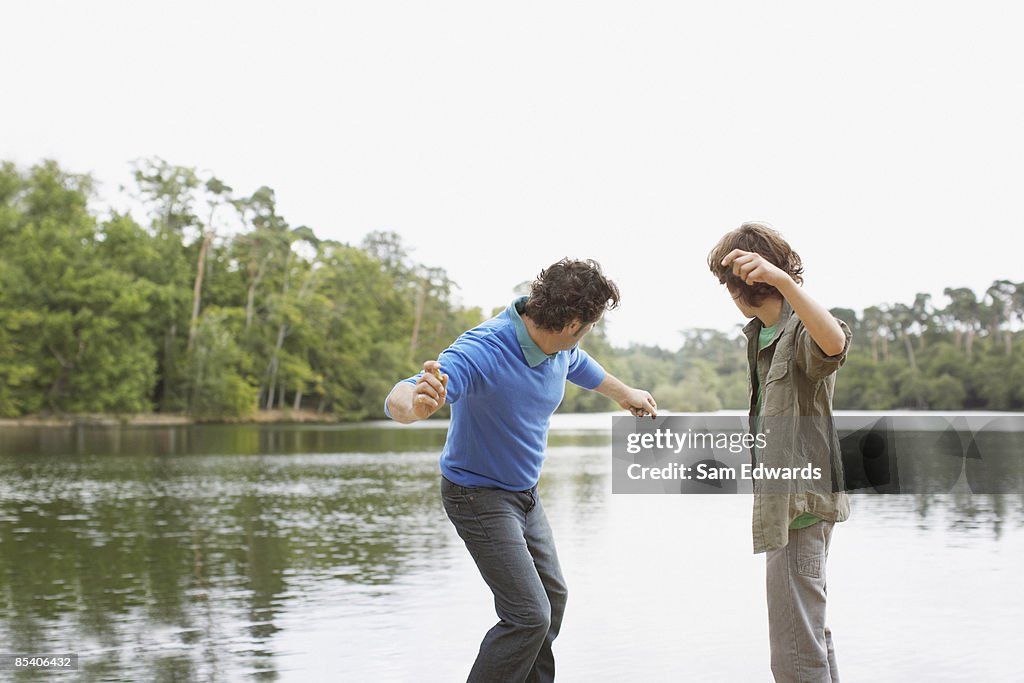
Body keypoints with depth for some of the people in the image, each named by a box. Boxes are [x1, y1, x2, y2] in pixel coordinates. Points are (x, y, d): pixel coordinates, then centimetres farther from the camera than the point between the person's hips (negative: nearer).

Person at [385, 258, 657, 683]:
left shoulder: (560, 349, -9)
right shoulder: (483, 351, -34)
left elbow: (584, 369, 19)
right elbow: (396, 400, -46)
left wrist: (624, 394, 38)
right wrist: (418, 404, -71)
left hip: (525, 493, 9)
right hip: (479, 496, -9)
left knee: (552, 598, 21)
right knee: (530, 615, -16)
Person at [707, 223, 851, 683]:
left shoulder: (802, 330, -18)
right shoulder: (760, 333, 12)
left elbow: (835, 342, -43)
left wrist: (782, 280, -53)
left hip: (799, 502, -11)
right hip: (780, 501, 11)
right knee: (811, 633, 22)